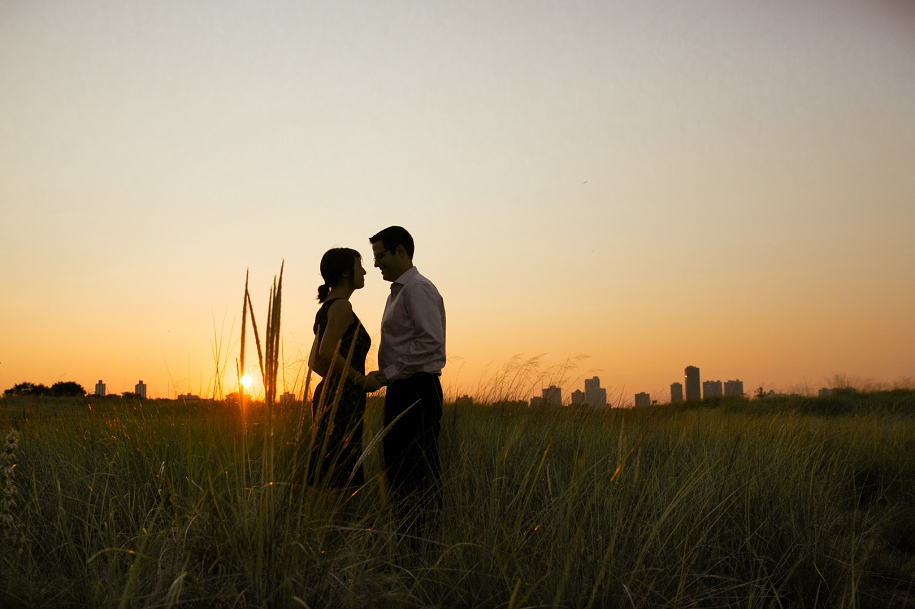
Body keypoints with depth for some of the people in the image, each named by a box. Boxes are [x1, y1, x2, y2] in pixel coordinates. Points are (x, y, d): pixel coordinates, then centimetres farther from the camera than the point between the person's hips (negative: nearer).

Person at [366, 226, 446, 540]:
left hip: (417, 391, -10)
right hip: (401, 391, 10)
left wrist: (389, 372, -17)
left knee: (418, 473, -8)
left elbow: (431, 341, -19)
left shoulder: (418, 288, -9)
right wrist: (387, 376, 11)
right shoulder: (397, 292, 22)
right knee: (396, 469, 11)